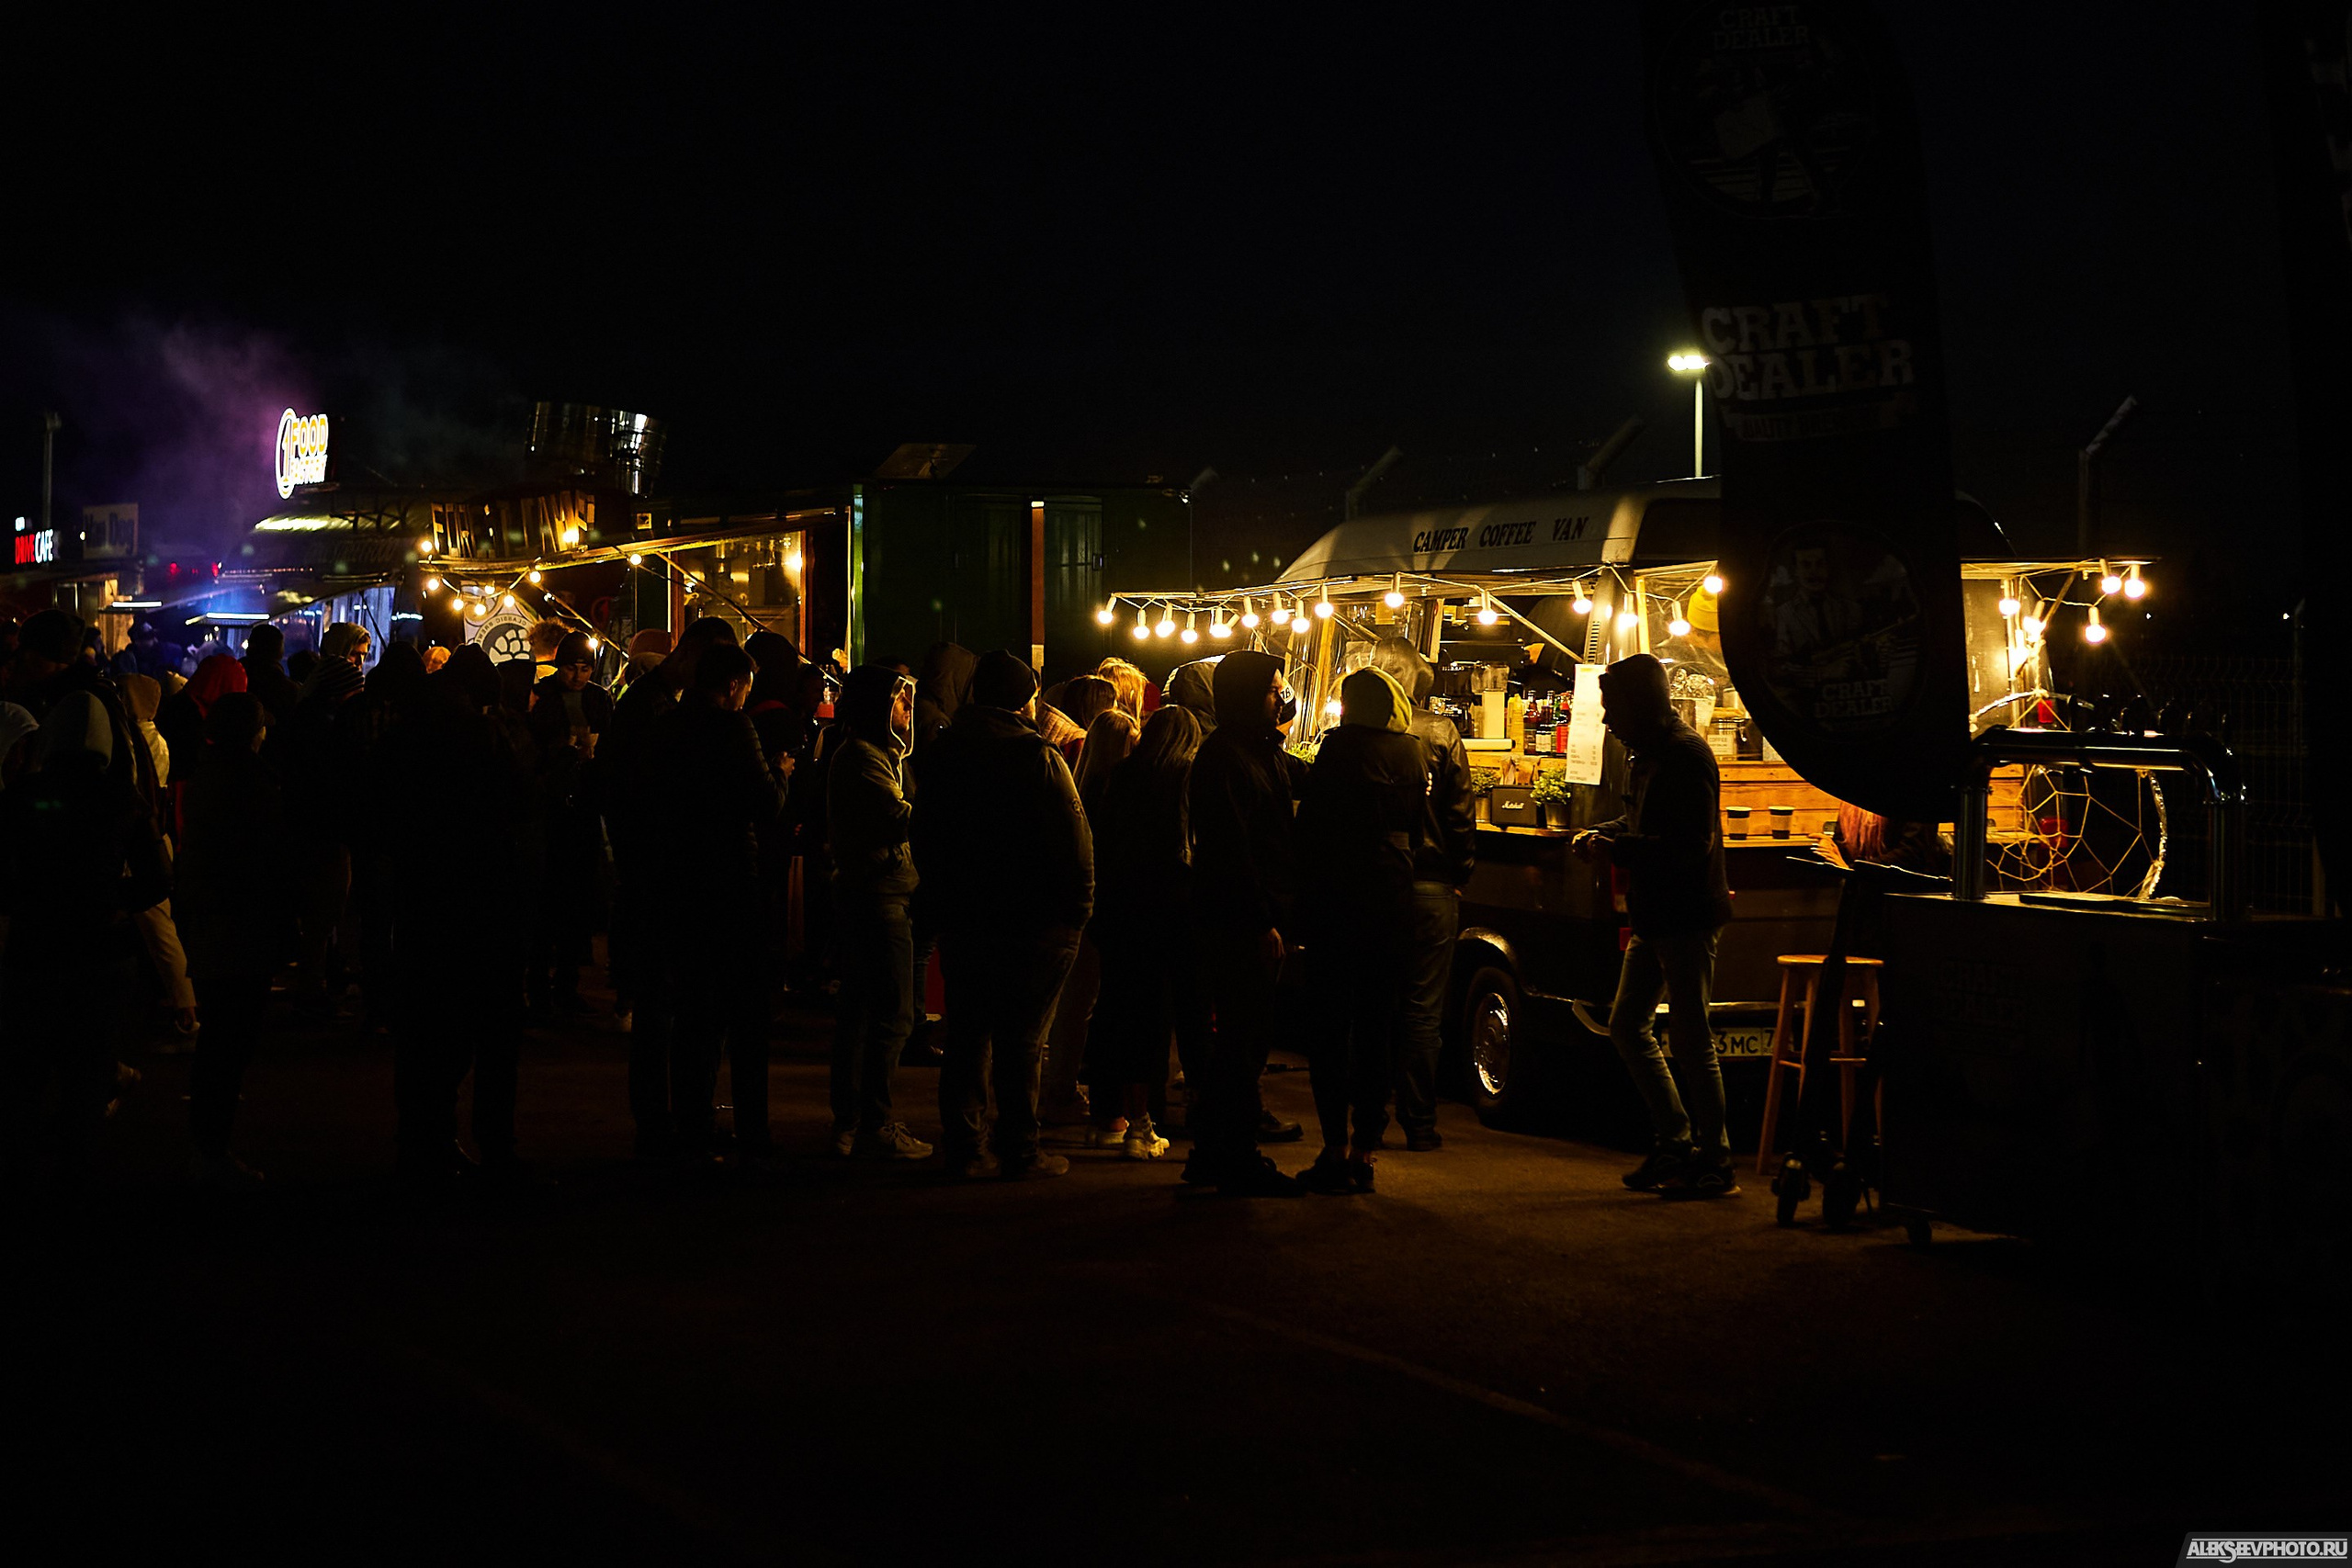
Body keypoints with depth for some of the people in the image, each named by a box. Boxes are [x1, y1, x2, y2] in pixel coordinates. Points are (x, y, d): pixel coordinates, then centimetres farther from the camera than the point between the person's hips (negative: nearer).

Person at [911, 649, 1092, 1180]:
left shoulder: (943, 755, 6)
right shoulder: (1039, 758, -13)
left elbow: (925, 840, 13)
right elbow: (1074, 844, -14)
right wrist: (1078, 908, -5)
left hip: (963, 918, 5)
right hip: (1034, 919, -5)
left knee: (967, 1037, 10)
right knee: (1021, 1040, 0)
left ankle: (965, 1147, 11)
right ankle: (1019, 1152, 3)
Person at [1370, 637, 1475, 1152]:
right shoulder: (1440, 733, -4)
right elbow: (1461, 815, -2)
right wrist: (1459, 877, 8)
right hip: (1430, 887, 0)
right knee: (1422, 1010, 6)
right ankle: (1419, 1124, 8)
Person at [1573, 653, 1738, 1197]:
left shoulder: (1686, 755, -17)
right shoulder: (1651, 754, 13)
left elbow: (1690, 845, -25)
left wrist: (1615, 850, -20)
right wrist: (1599, 834, 8)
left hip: (1688, 918, -10)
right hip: (1657, 918, 10)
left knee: (1690, 1039, -6)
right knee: (1627, 1023, 13)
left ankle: (1716, 1166, 2)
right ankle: (1675, 1142, 20)